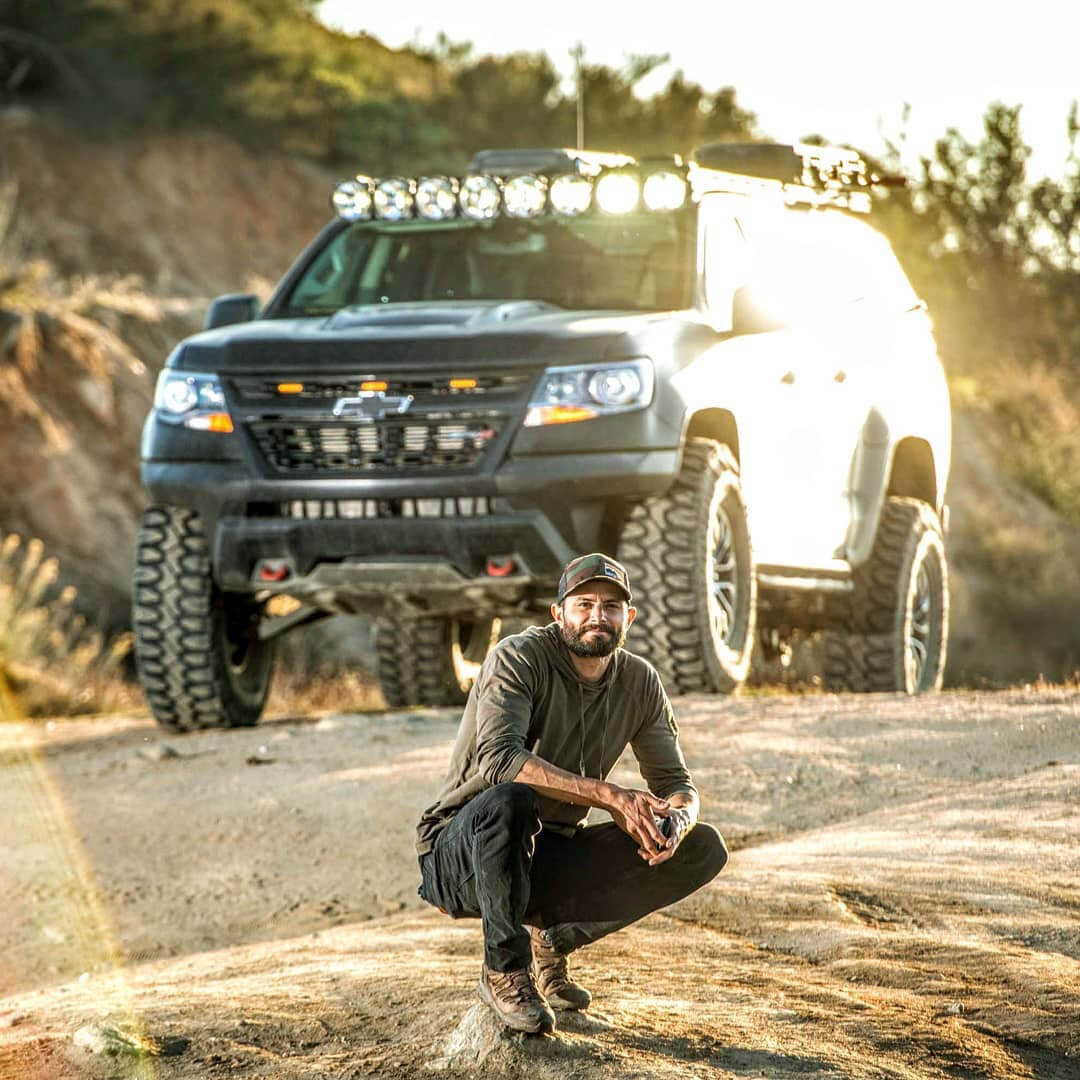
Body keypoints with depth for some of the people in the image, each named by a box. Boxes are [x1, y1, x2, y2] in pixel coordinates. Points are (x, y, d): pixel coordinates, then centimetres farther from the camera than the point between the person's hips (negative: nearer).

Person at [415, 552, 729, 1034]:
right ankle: (503, 971, -18)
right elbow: (498, 758, -33)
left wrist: (676, 821, -22)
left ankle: (554, 941, 6)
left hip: (551, 859, 6)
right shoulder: (519, 658, -17)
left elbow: (675, 782, 4)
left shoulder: (639, 682, 2)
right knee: (507, 801, -41)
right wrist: (608, 795, -39)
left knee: (704, 849, -6)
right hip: (459, 859, -6)